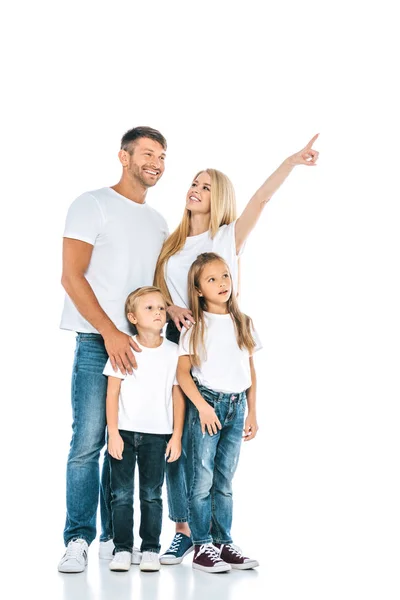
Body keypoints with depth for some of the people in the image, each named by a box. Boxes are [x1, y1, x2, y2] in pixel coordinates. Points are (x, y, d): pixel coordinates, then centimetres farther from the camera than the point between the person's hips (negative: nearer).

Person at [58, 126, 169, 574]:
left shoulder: (158, 222, 19)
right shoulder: (93, 205, 0)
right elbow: (71, 277, -7)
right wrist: (111, 332, -14)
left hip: (142, 345, 5)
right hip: (97, 342, -5)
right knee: (88, 442, -8)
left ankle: (113, 537, 13)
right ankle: (78, 540, 0)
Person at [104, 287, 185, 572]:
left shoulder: (174, 352, 1)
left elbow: (178, 396, 4)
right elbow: (112, 393, -2)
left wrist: (177, 436, 1)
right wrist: (113, 434, -8)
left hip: (157, 435, 1)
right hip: (124, 432, 0)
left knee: (152, 494, 5)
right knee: (122, 493, 3)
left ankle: (150, 549, 13)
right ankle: (123, 548, 11)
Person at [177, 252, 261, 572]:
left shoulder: (243, 323, 8)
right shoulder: (196, 326, -3)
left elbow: (250, 370, 12)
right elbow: (183, 371, -6)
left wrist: (252, 413, 9)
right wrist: (202, 406, -15)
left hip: (237, 406, 4)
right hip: (207, 404, -4)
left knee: (224, 481, 11)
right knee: (203, 480, -2)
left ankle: (223, 543, 18)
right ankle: (202, 546, 6)